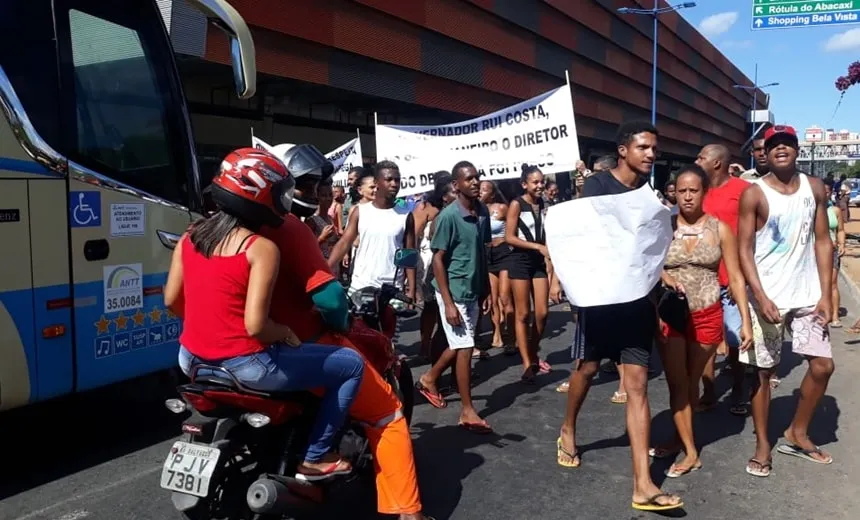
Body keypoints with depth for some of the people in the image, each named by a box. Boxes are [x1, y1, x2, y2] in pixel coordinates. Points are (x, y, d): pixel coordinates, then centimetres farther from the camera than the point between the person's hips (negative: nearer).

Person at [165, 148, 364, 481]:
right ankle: (315, 458, 9)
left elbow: (171, 300, 11)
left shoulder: (191, 237, 5)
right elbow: (255, 325, -23)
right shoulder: (261, 248, -16)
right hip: (244, 365, -8)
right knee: (352, 364, 3)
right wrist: (287, 334, -4)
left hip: (192, 359, 8)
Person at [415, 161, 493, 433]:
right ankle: (468, 411, 11)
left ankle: (428, 379, 41)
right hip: (454, 291, -7)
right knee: (465, 348, -2)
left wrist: (486, 291, 11)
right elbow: (438, 260, -14)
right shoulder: (448, 216, -16)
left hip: (473, 290, 7)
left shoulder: (483, 212, 3)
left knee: (459, 346, 18)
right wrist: (448, 303, -18)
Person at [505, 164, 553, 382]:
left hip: (540, 261, 5)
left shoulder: (543, 204, 10)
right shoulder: (517, 204, -7)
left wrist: (549, 259, 3)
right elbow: (509, 237, -12)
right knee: (522, 314, -1)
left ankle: (534, 355, 22)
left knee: (542, 312, 3)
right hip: (520, 260, -5)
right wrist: (538, 247, -16)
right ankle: (527, 364, 5)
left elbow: (547, 235, 14)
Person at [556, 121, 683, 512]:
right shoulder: (598, 184, -5)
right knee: (588, 367, 14)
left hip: (638, 296, 3)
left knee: (637, 383, -1)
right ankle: (568, 430, 43)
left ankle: (643, 485, 0)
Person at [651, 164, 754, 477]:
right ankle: (690, 452, 13)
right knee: (677, 383, 2)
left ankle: (680, 439, 30)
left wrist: (746, 320, -6)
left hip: (707, 316, 0)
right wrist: (663, 276, -18)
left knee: (691, 382, 13)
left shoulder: (720, 229, -2)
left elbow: (735, 277, -1)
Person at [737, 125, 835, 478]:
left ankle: (797, 435, 26)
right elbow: (744, 250, -11)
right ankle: (762, 445, 17)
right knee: (763, 370, 4)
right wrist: (761, 297, -20)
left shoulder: (814, 188, 4)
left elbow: (822, 241, 5)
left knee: (822, 365, 7)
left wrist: (825, 295, -1)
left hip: (807, 294, 4)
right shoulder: (754, 194, -8)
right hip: (766, 295, -4)